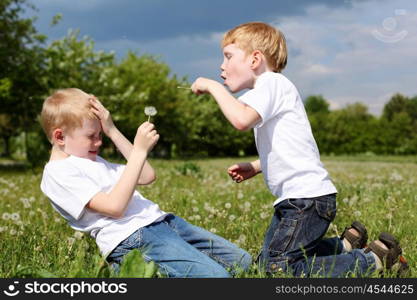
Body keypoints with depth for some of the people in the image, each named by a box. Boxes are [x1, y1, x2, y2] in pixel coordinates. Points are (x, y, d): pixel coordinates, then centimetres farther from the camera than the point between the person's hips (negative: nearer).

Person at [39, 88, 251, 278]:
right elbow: (114, 207, -18)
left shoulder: (92, 160, 24)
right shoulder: (57, 174, -6)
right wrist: (140, 151, -16)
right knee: (217, 276, -24)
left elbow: (146, 176, 20)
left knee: (242, 261, 5)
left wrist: (113, 132, 14)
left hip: (158, 220, 10)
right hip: (131, 238, -9)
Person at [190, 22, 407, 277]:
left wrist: (213, 86, -17)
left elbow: (241, 119, -31)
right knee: (264, 263, 17)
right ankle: (346, 245, 22)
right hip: (296, 199, 11)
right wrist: (254, 168, 12)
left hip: (307, 196, -11)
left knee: (277, 269, -16)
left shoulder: (271, 83, -11)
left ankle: (374, 260, -8)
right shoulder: (274, 87, 20)